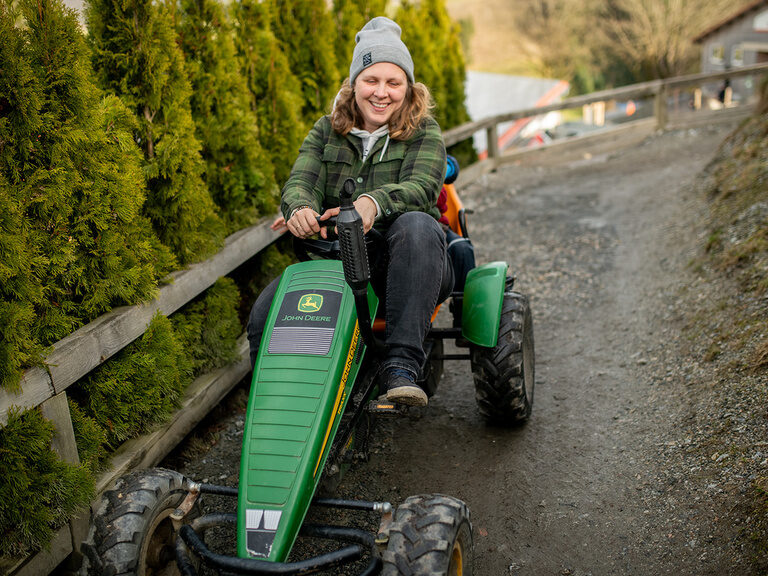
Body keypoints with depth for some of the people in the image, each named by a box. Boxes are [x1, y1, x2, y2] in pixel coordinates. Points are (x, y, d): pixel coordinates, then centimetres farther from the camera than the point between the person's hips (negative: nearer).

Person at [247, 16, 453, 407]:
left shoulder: (423, 132, 6)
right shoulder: (327, 131, 14)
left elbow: (422, 186, -13)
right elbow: (300, 181, 0)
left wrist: (373, 203, -36)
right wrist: (301, 209, -27)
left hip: (401, 267, -2)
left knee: (417, 225, -37)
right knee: (265, 313, -21)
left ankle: (401, 364, -39)